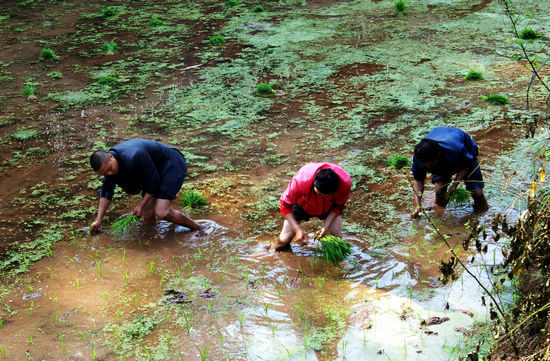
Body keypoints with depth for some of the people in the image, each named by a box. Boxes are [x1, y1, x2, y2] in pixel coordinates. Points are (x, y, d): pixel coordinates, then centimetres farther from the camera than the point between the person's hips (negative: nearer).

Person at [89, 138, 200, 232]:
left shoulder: (134, 157, -37)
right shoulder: (107, 164, -11)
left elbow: (154, 181, -24)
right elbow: (106, 192, 3)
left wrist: (141, 205, -14)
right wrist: (98, 220, 2)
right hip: (155, 171, 8)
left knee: (161, 213, -21)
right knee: (148, 217, 4)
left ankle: (198, 229, -3)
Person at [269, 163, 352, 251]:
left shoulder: (345, 183, -38)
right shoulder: (300, 181, -42)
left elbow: (338, 206, -16)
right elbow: (285, 205, -25)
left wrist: (326, 227, -28)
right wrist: (298, 230, -34)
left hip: (328, 208, 1)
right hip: (303, 205, -1)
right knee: (284, 241, -4)